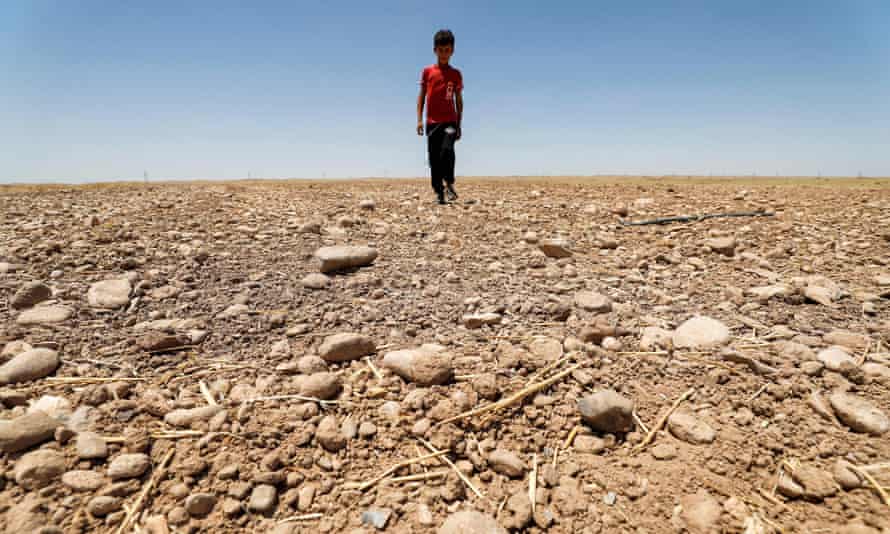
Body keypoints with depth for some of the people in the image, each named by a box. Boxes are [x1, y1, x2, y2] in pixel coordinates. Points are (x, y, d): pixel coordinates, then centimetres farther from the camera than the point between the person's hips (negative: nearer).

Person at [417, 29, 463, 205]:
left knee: (447, 149, -25)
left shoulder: (456, 74, 9)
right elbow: (421, 96, 8)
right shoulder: (427, 71, 9)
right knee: (434, 158, 0)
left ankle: (449, 183, -11)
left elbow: (459, 100, 10)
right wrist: (419, 119, -2)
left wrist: (459, 124, 6)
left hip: (450, 121, -1)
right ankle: (439, 192, 8)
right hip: (432, 122, 1)